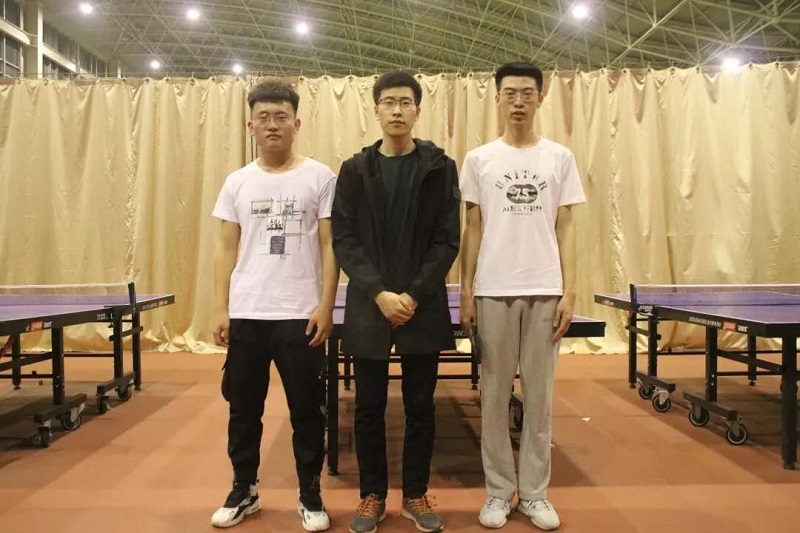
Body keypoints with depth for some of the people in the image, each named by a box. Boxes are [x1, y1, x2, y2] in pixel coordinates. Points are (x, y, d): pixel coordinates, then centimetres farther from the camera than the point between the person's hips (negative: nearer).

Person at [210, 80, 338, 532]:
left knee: (306, 411, 5)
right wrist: (221, 309, 3)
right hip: (245, 314, 3)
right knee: (243, 409, 13)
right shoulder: (237, 182, 9)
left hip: (300, 315, -3)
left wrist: (326, 306, -10)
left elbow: (330, 246, -3)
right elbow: (227, 249, 9)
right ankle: (244, 492, 30)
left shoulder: (319, 177, -1)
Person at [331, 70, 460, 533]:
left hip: (423, 306, 0)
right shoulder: (355, 170, 5)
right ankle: (373, 495, 25)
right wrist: (378, 293, -13)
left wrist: (414, 295, -13)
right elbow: (344, 241, -2)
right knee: (369, 408, 9)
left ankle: (416, 495, 26)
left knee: (420, 407, 10)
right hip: (368, 307, 1)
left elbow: (448, 241, -2)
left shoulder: (439, 167, 3)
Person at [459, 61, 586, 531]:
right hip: (493, 291, 0)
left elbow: (565, 229, 6)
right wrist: (466, 292, 0)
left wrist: (569, 291, -2)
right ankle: (500, 492, 19)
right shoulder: (479, 159, 5)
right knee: (495, 396, 5)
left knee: (540, 396, 6)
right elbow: (473, 230, 5)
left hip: (545, 290, 1)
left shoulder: (560, 158, 7)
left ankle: (535, 493, 20)